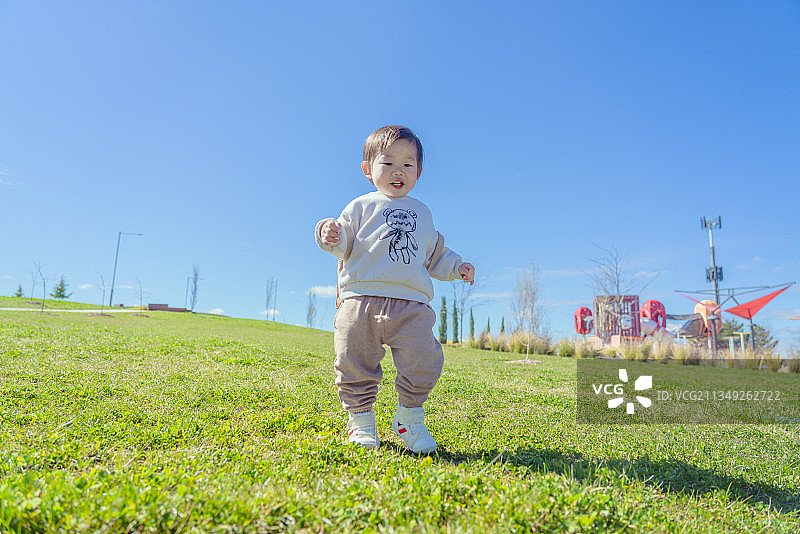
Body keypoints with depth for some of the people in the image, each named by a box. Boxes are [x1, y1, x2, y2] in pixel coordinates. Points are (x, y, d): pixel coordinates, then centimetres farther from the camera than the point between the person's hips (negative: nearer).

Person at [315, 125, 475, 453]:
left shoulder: (421, 213, 25)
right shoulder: (362, 206, 14)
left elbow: (434, 254, 31)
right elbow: (345, 245, 5)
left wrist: (456, 267, 17)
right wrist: (331, 236, -16)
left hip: (412, 305, 2)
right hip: (362, 299, -2)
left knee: (423, 363, -8)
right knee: (355, 365, 0)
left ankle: (409, 418, 15)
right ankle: (360, 418, 21)